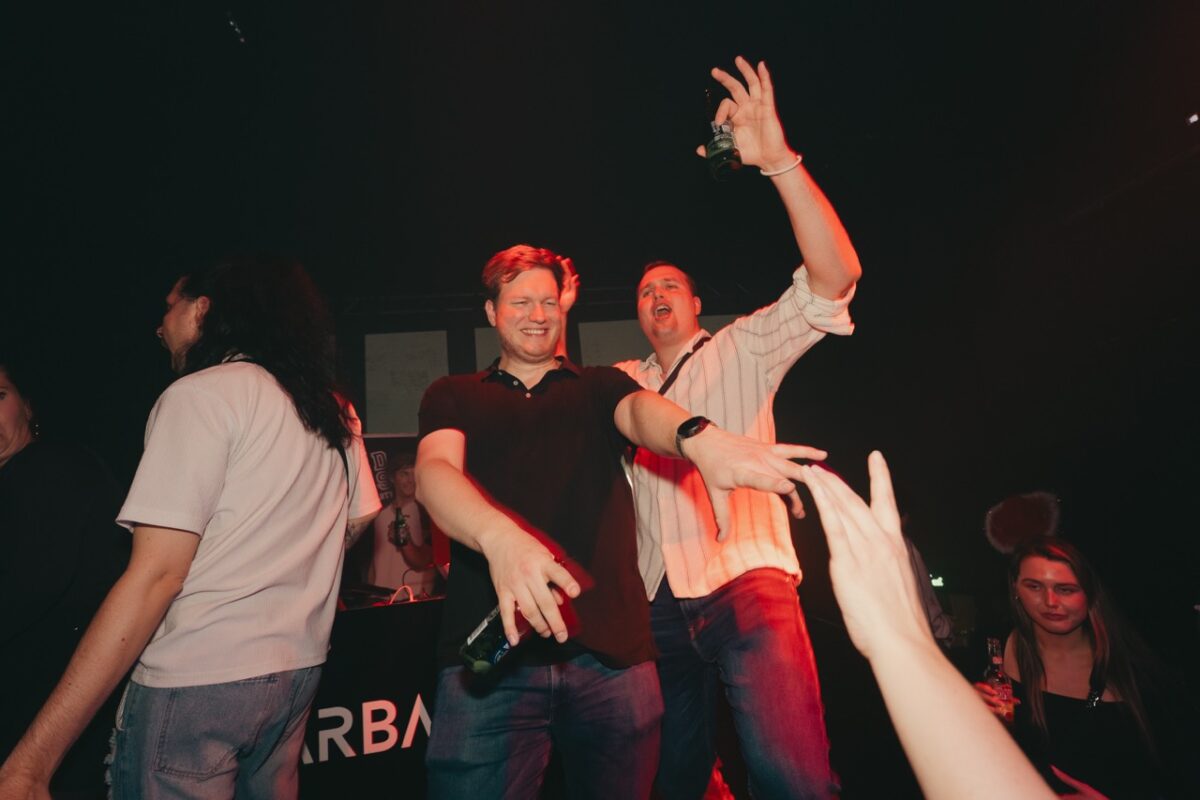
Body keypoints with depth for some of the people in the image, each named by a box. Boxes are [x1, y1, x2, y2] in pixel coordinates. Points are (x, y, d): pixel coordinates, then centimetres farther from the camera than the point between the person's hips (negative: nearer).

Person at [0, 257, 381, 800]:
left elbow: (155, 575, -17)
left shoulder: (200, 394, -11)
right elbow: (360, 520, 13)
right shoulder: (335, 413, 7)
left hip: (196, 679, -6)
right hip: (299, 671, 7)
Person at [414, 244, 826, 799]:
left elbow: (642, 410, -7)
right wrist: (499, 536, -30)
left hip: (612, 653, 1)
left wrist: (699, 438, -33)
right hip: (491, 653, 0)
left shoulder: (599, 387, 16)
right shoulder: (453, 396, 13)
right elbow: (434, 472, -7)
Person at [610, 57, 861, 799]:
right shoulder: (622, 385, 15)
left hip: (747, 585, -4)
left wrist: (779, 160, -21)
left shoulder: (742, 350, 4)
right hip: (660, 602, 5)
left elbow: (835, 275, -9)